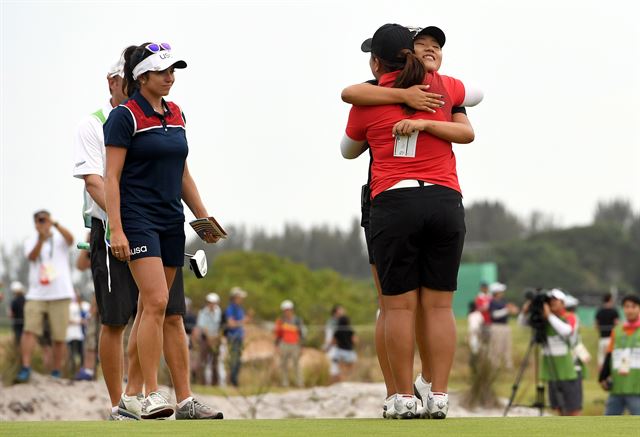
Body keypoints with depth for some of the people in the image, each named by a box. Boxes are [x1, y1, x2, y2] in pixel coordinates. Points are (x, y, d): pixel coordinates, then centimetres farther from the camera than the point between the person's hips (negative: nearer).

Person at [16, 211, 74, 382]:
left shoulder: (59, 238, 5)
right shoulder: (31, 242, 11)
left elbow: (70, 239, -18)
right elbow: (32, 257, -10)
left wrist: (54, 224, -33)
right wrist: (41, 239, -27)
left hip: (60, 295, -1)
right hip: (36, 295, 1)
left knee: (59, 337, -2)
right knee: (29, 329, -14)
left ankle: (56, 373, 5)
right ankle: (25, 368, -17)